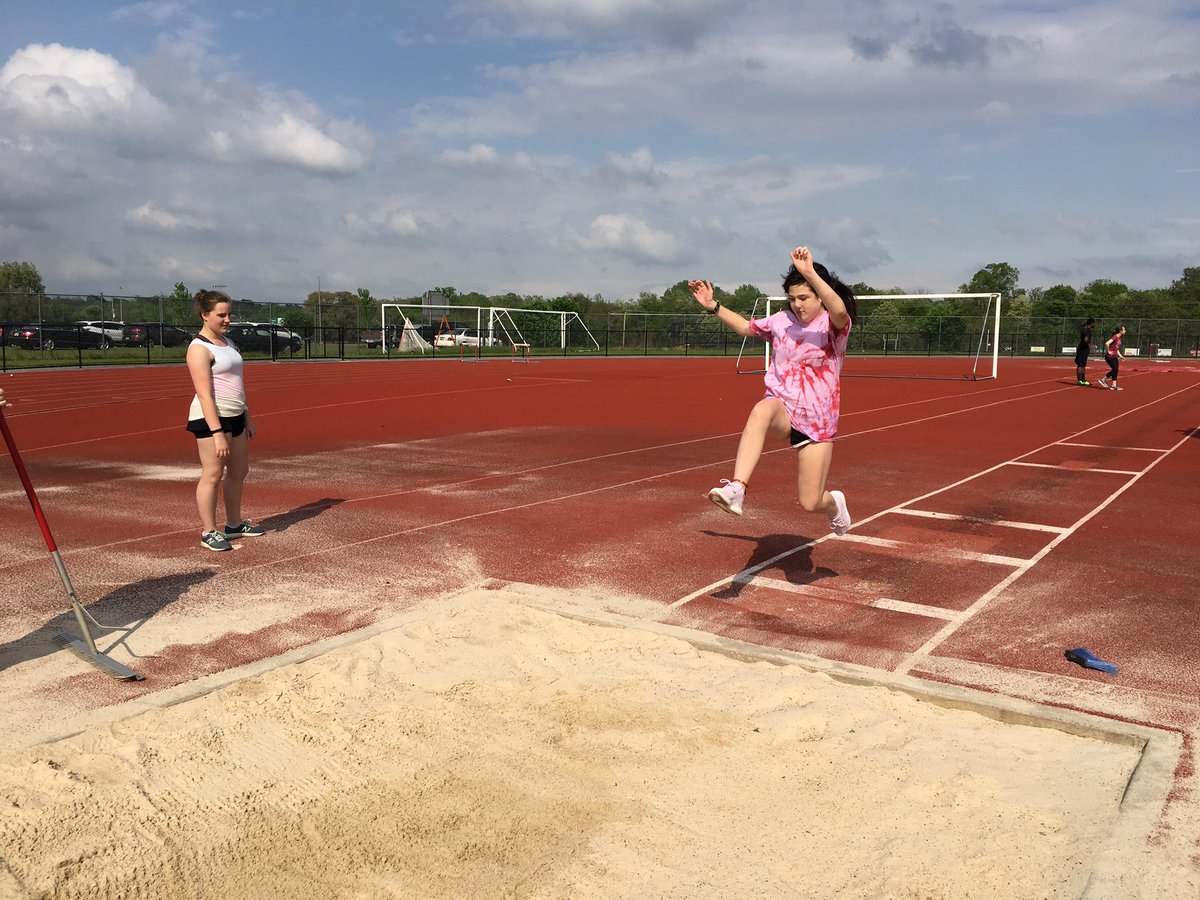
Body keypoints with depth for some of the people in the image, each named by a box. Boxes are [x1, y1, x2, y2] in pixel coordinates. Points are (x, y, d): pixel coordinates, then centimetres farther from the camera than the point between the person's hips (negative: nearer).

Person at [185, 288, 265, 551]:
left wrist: (247, 418, 20)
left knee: (238, 471, 14)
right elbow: (204, 394, -19)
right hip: (212, 418, -9)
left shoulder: (228, 343, 15)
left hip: (235, 416, 9)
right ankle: (209, 532, 3)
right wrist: (217, 433, -24)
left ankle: (234, 524, 27)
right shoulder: (199, 348, -12)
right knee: (213, 474, -5)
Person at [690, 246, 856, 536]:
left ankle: (834, 504, 37)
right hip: (781, 408, 3)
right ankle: (735, 490, -52)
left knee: (809, 503, -4)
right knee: (762, 410, -39)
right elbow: (745, 327, 25)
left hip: (816, 421, -2)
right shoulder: (782, 320, 8)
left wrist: (810, 273, -43)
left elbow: (839, 309, -33)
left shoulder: (834, 325, -7)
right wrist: (712, 305, 15)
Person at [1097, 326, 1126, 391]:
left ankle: (1114, 385, 12)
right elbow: (1107, 343, -30)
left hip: (1114, 357, 9)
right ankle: (1103, 379, 2)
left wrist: (1120, 356, 13)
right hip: (1109, 356, -9)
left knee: (1116, 370, 6)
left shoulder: (1119, 338, 12)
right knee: (1115, 369, -10)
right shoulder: (1115, 337, -16)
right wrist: (1108, 351, -20)